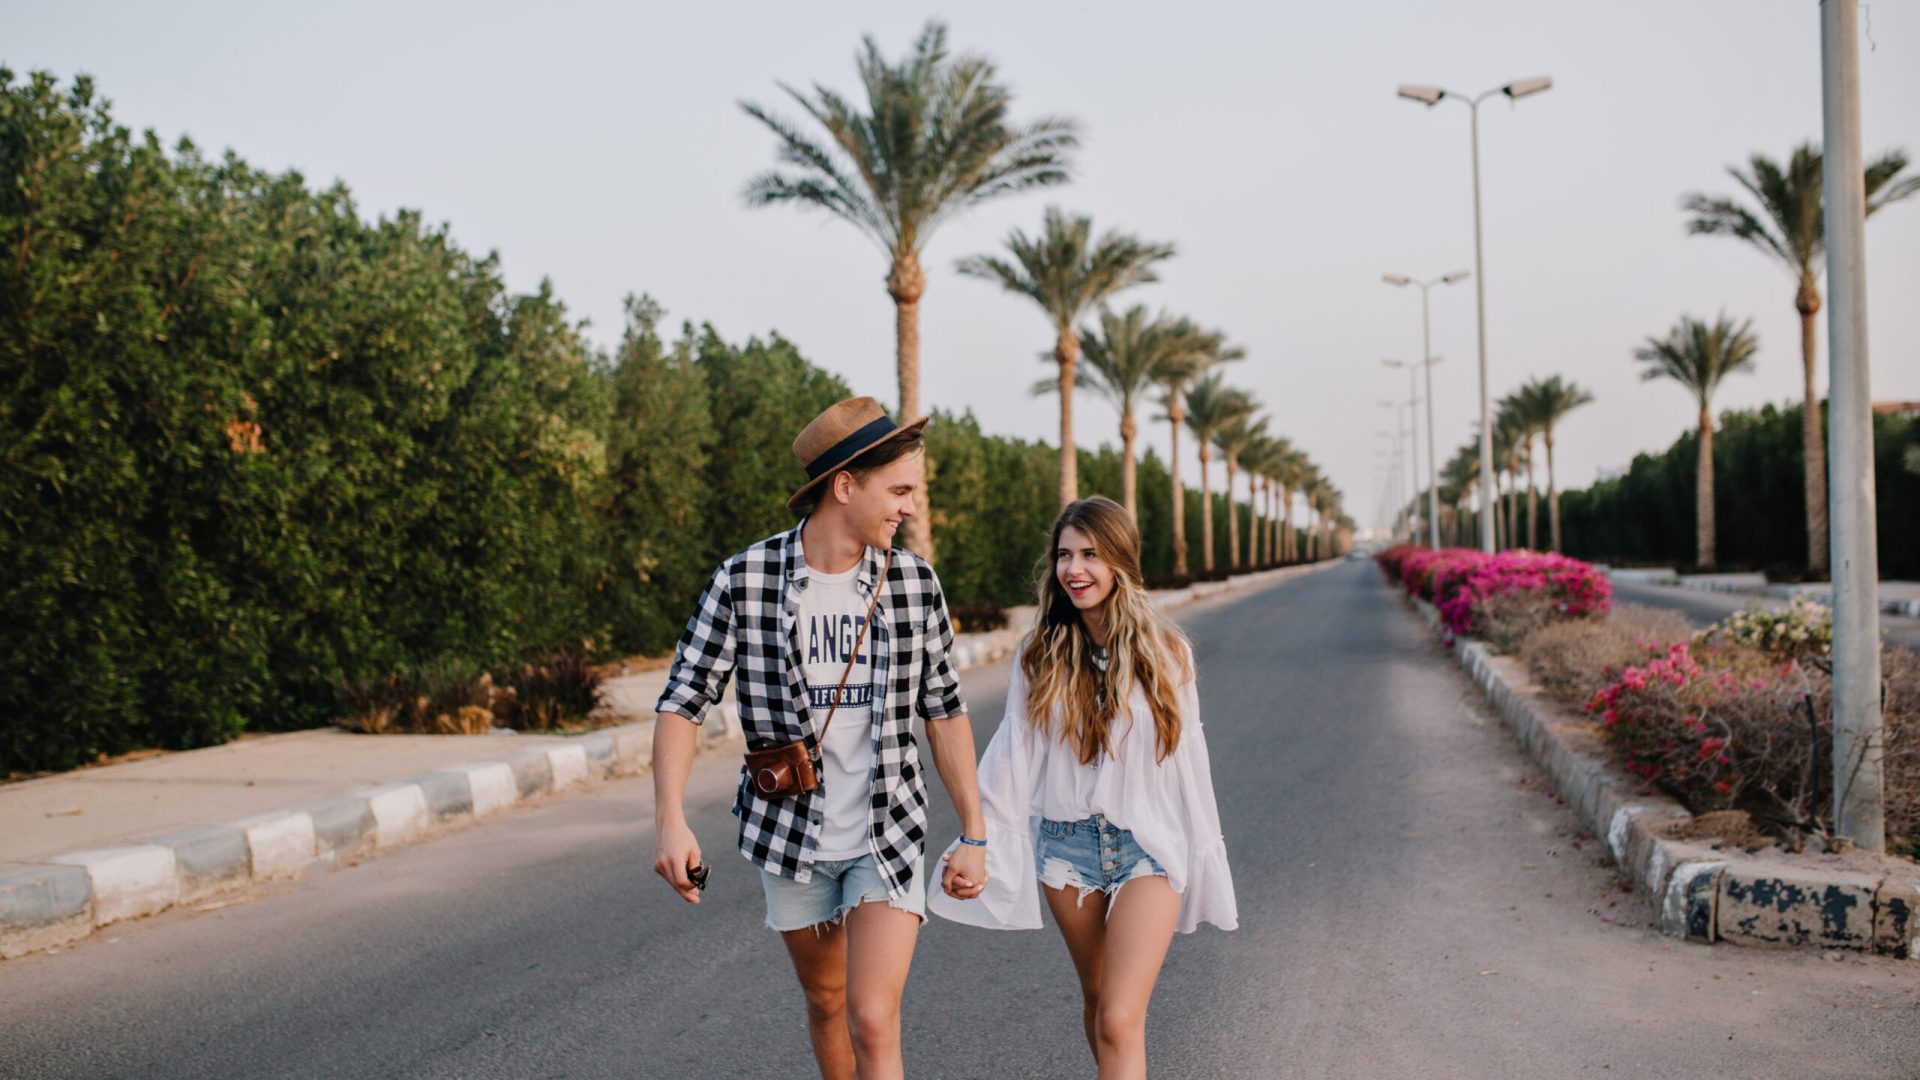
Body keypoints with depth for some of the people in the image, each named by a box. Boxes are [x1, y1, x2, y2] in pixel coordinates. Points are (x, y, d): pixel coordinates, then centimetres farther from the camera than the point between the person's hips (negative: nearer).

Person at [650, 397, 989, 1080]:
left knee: (873, 1025, -10)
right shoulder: (744, 581, -11)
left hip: (889, 833, 0)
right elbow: (684, 699, -8)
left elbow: (944, 710, 2)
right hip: (791, 835, 1)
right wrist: (670, 820, -21)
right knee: (825, 1002, 19)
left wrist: (974, 835, 1)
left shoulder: (915, 583, -6)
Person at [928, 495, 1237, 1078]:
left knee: (1120, 1023, -11)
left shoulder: (1164, 653, -3)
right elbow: (1012, 757, -2)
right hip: (1066, 845, 2)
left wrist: (1203, 855, 7)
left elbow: (1187, 758, 2)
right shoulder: (1041, 654, -1)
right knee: (1096, 998, 17)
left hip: (1147, 845, -2)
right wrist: (976, 842, -11)